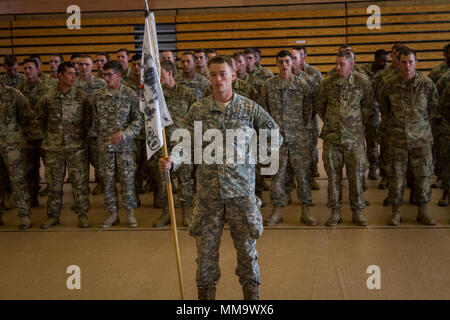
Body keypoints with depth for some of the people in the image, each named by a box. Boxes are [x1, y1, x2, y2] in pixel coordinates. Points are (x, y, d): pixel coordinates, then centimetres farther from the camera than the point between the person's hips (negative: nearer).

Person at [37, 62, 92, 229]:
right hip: (53, 147, 1)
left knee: (80, 182, 0)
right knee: (55, 182, 9)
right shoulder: (47, 98, -1)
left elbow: (88, 120, 7)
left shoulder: (81, 97, -3)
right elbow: (41, 119, 13)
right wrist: (50, 136, 14)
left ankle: (82, 214, 12)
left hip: (76, 147, -1)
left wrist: (81, 136, 8)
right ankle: (53, 215, 20)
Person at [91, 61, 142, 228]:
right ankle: (113, 213, 18)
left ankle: (130, 213, 15)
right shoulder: (98, 96, 3)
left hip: (125, 145, -2)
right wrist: (102, 135, 9)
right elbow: (96, 120, 13)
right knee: (107, 180, 6)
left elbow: (138, 120, -5)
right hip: (105, 145, 3)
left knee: (127, 178, 2)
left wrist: (123, 134, -16)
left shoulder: (130, 94, -5)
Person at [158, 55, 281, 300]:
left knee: (246, 247, 9)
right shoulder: (197, 110, 2)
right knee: (206, 248, 9)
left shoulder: (250, 109, -1)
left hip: (241, 190, -1)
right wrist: (172, 161, -17)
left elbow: (275, 135, 8)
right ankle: (206, 293, 25)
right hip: (208, 191, 1)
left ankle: (251, 292, 27)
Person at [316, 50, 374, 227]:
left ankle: (357, 212, 14)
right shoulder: (326, 83, 0)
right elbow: (319, 106, 13)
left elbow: (368, 106, 9)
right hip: (332, 136, 1)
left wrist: (359, 125, 8)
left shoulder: (362, 82, -2)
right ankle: (335, 212, 14)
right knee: (333, 174, 4)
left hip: (354, 136, -1)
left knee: (356, 174, 2)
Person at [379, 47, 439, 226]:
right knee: (396, 176, 4)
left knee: (422, 176, 8)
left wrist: (420, 123, 10)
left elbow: (433, 107, 10)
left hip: (421, 139, 0)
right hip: (396, 139, 0)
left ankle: (422, 211, 22)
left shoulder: (427, 84, -4)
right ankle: (396, 212, 16)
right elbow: (383, 109, 12)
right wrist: (394, 123, 9)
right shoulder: (389, 86, -4)